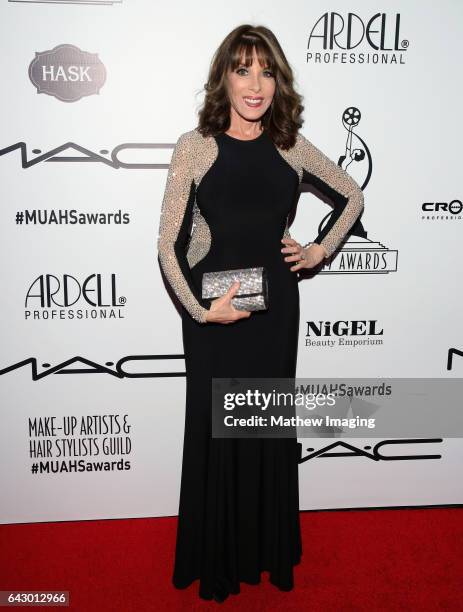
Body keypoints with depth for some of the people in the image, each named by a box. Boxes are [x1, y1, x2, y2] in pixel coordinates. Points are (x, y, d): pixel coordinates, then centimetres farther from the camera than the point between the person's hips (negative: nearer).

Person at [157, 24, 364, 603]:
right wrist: (200, 310, -16)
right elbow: (169, 245, -8)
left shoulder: (292, 147, 2)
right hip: (211, 309, -2)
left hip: (275, 306, 3)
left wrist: (321, 250, 7)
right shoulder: (194, 146, -6)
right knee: (215, 426, 8)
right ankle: (217, 563, 32)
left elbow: (352, 196, 17)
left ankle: (270, 552, 37)